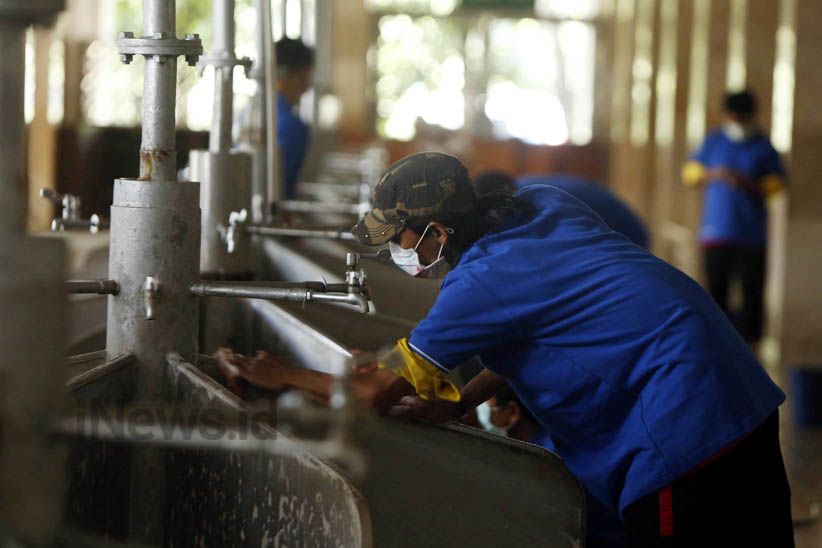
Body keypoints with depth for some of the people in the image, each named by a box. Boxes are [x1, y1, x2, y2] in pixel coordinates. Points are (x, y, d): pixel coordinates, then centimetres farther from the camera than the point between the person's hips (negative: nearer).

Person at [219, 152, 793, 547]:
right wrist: (459, 401, 18)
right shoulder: (544, 203, 11)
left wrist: (283, 377, 9)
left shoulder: (484, 280, -15)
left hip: (685, 433, -10)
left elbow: (377, 392, -6)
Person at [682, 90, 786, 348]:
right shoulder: (713, 141, 9)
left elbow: (776, 185, 0)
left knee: (752, 288, -4)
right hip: (716, 230, 2)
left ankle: (749, 344, 1)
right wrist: (712, 175, -8)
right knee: (716, 287, 3)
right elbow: (690, 173, 12)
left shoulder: (764, 147, 3)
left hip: (752, 233, -2)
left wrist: (747, 183, -15)